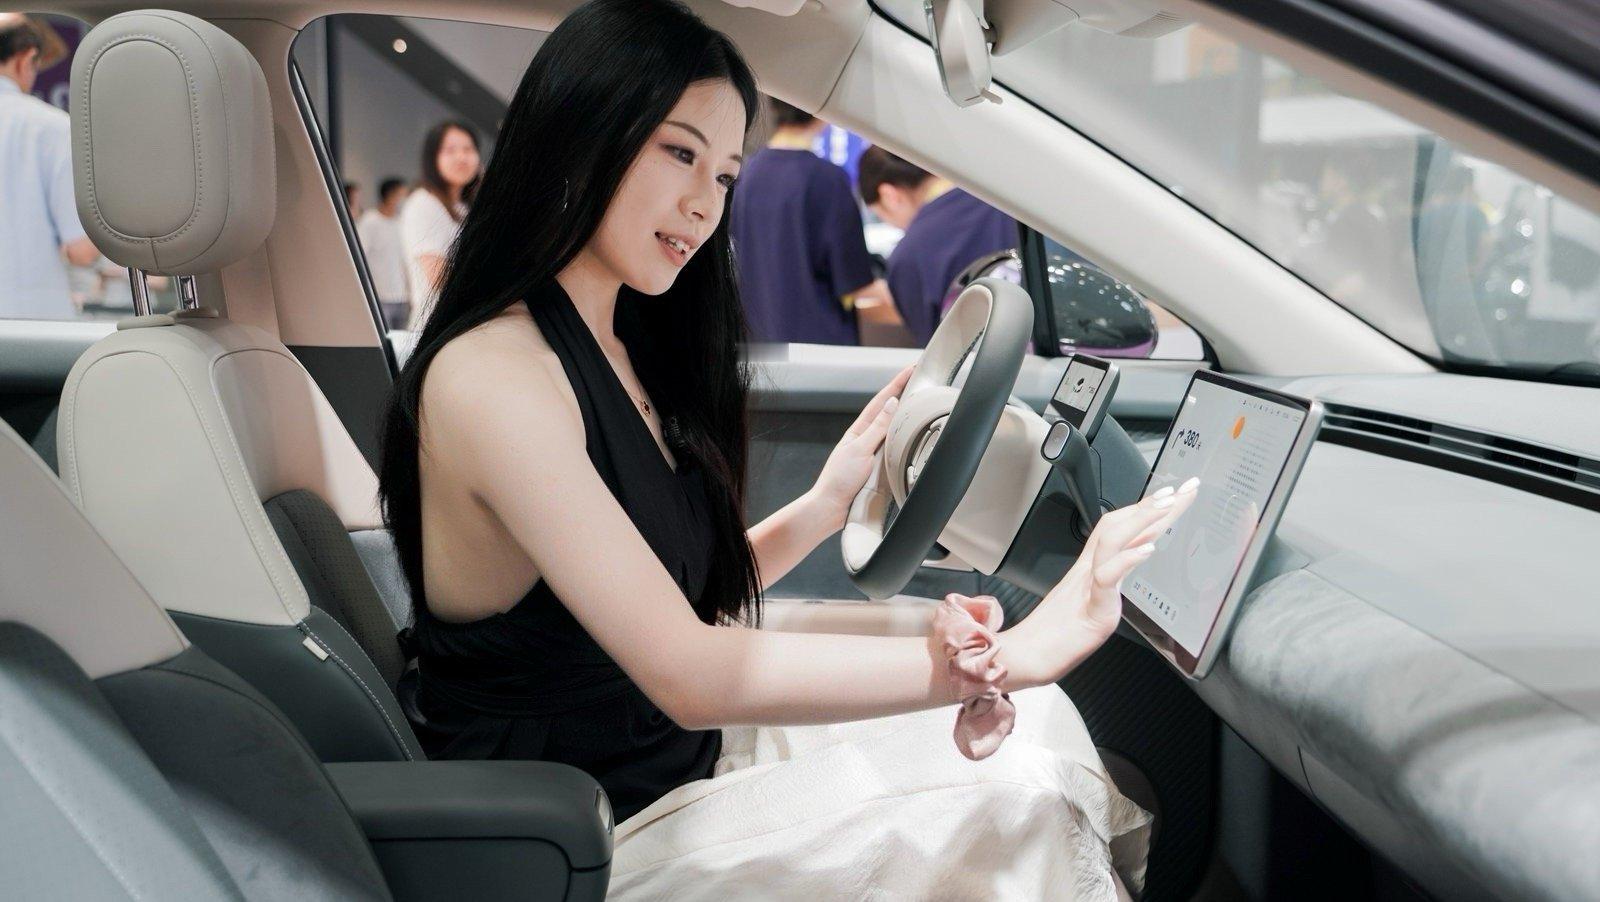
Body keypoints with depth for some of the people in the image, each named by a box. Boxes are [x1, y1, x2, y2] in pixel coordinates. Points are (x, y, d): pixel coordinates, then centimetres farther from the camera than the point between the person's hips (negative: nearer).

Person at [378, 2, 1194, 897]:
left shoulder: (618, 351, 6)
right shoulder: (491, 375, -23)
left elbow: (681, 599, 5)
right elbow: (688, 674, -28)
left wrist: (825, 507, -9)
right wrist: (1008, 656, -29)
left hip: (683, 759, 8)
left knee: (1030, 727, 1)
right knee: (1018, 817, -9)